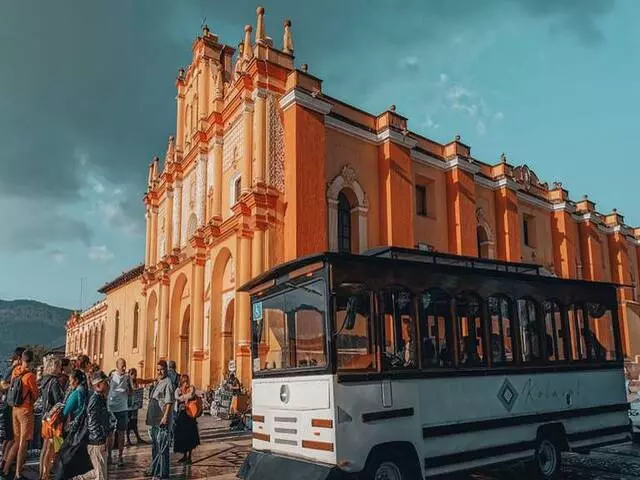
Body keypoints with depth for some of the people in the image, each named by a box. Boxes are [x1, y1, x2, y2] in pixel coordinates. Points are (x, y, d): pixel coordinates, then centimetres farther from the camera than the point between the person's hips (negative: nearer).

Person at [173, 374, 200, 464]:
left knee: (189, 435, -2)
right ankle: (184, 456, 22)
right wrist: (186, 397, -17)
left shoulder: (191, 388, -1)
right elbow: (176, 397, -8)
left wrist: (182, 397, -8)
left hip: (189, 414, -5)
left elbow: (191, 395, -20)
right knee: (181, 436, 8)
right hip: (180, 414, 5)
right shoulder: (178, 389, 11)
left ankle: (189, 457, 5)